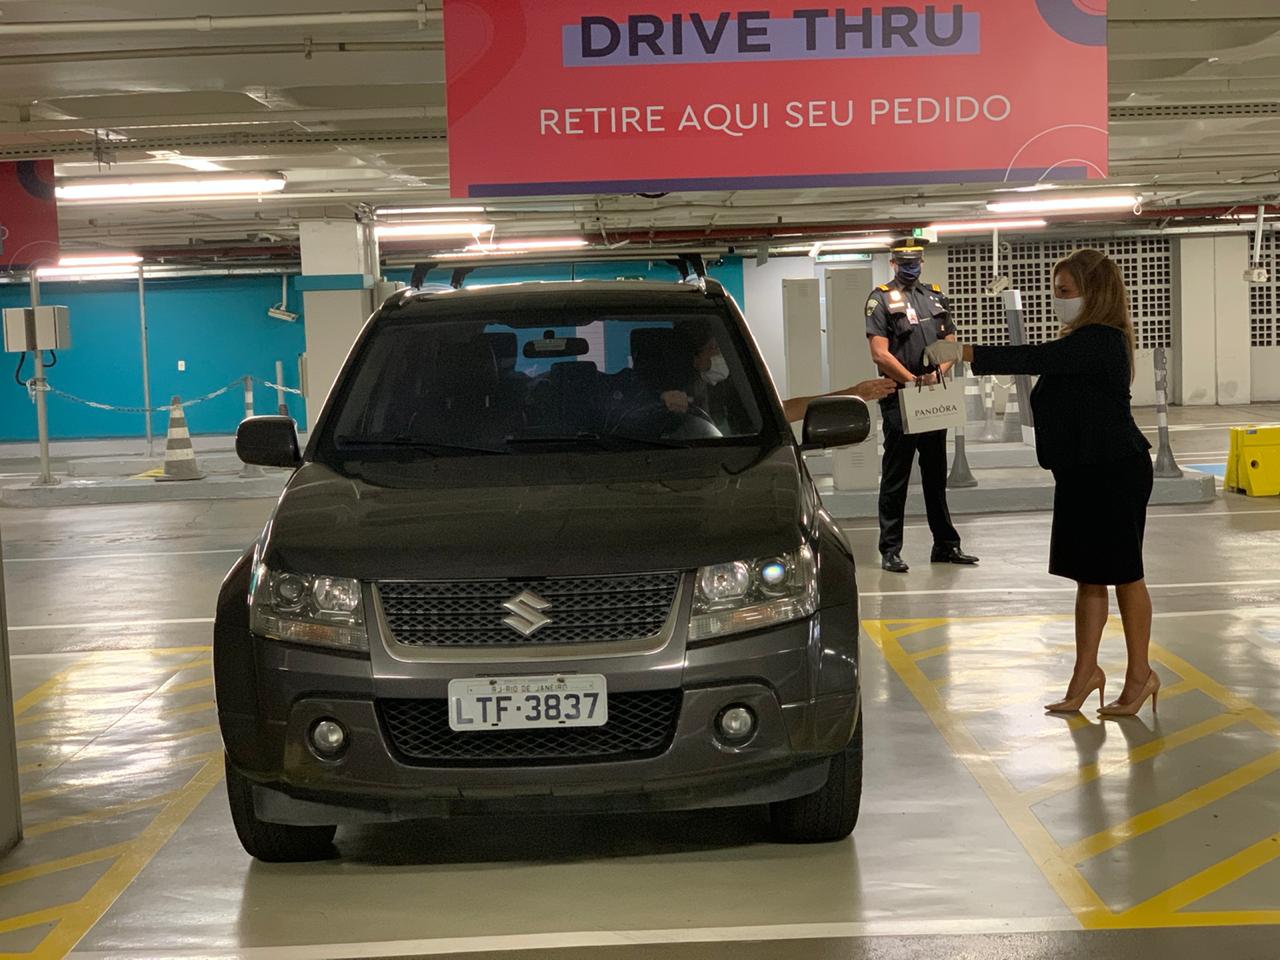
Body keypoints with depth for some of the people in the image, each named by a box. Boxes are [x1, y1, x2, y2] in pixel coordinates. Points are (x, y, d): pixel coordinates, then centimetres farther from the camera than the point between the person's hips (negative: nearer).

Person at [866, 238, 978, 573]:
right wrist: (914, 381, -16)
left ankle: (946, 545, 20)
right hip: (899, 398, -6)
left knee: (936, 475, 13)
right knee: (895, 478, -2)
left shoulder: (936, 296, 15)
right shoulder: (881, 299, -2)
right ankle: (890, 550, 1)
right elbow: (880, 354, -11)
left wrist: (937, 372, -7)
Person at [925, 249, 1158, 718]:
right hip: (1082, 473, 9)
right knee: (1088, 575, 12)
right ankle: (1086, 672, 18)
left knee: (1122, 573, 2)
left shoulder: (1101, 341, -20)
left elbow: (1035, 360, -31)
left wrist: (964, 353, -33)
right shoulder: (1080, 341, 12)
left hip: (1115, 473, -9)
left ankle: (1140, 674, 14)